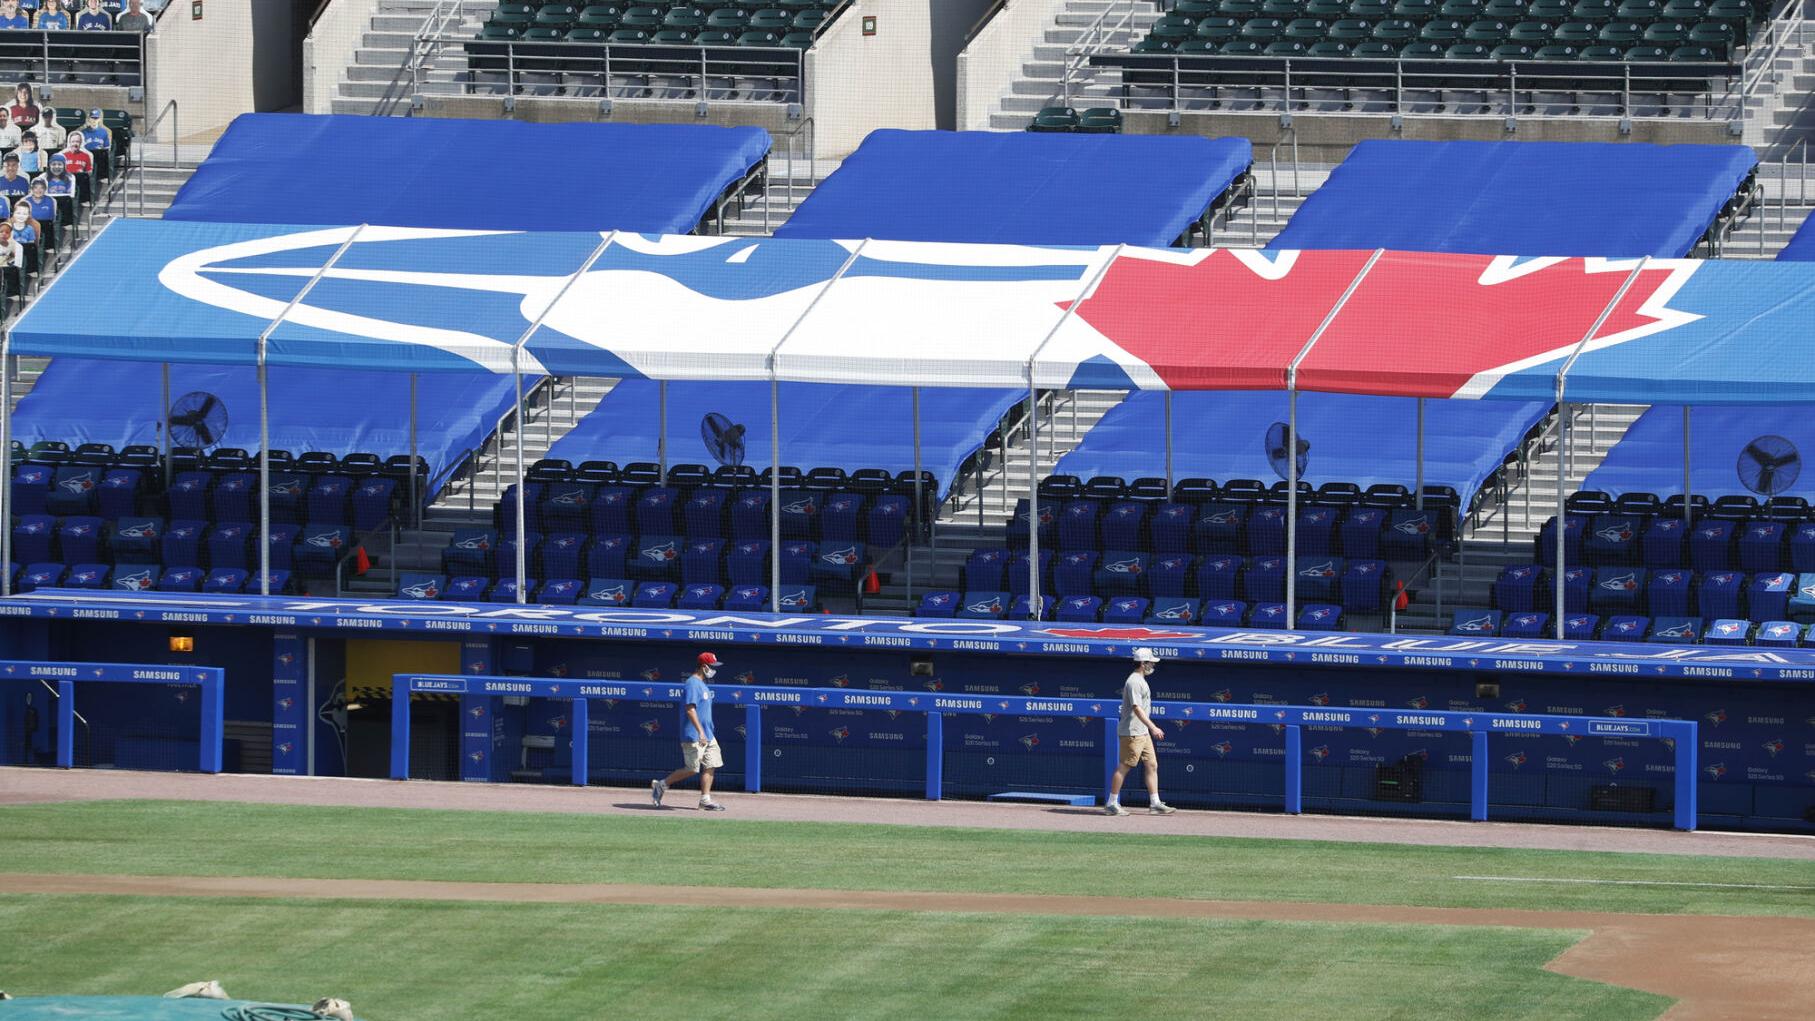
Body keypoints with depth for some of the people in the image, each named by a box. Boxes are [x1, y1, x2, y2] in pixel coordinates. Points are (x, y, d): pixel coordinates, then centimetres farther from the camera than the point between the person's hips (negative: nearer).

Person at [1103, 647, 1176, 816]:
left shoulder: (1141, 681, 16)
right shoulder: (1134, 682, -15)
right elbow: (1136, 708, -25)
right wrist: (1153, 727, -30)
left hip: (1143, 733, 10)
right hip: (1131, 732, -10)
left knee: (1152, 765, 7)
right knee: (1124, 767, -5)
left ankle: (1155, 804, 8)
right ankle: (1112, 804, 0)